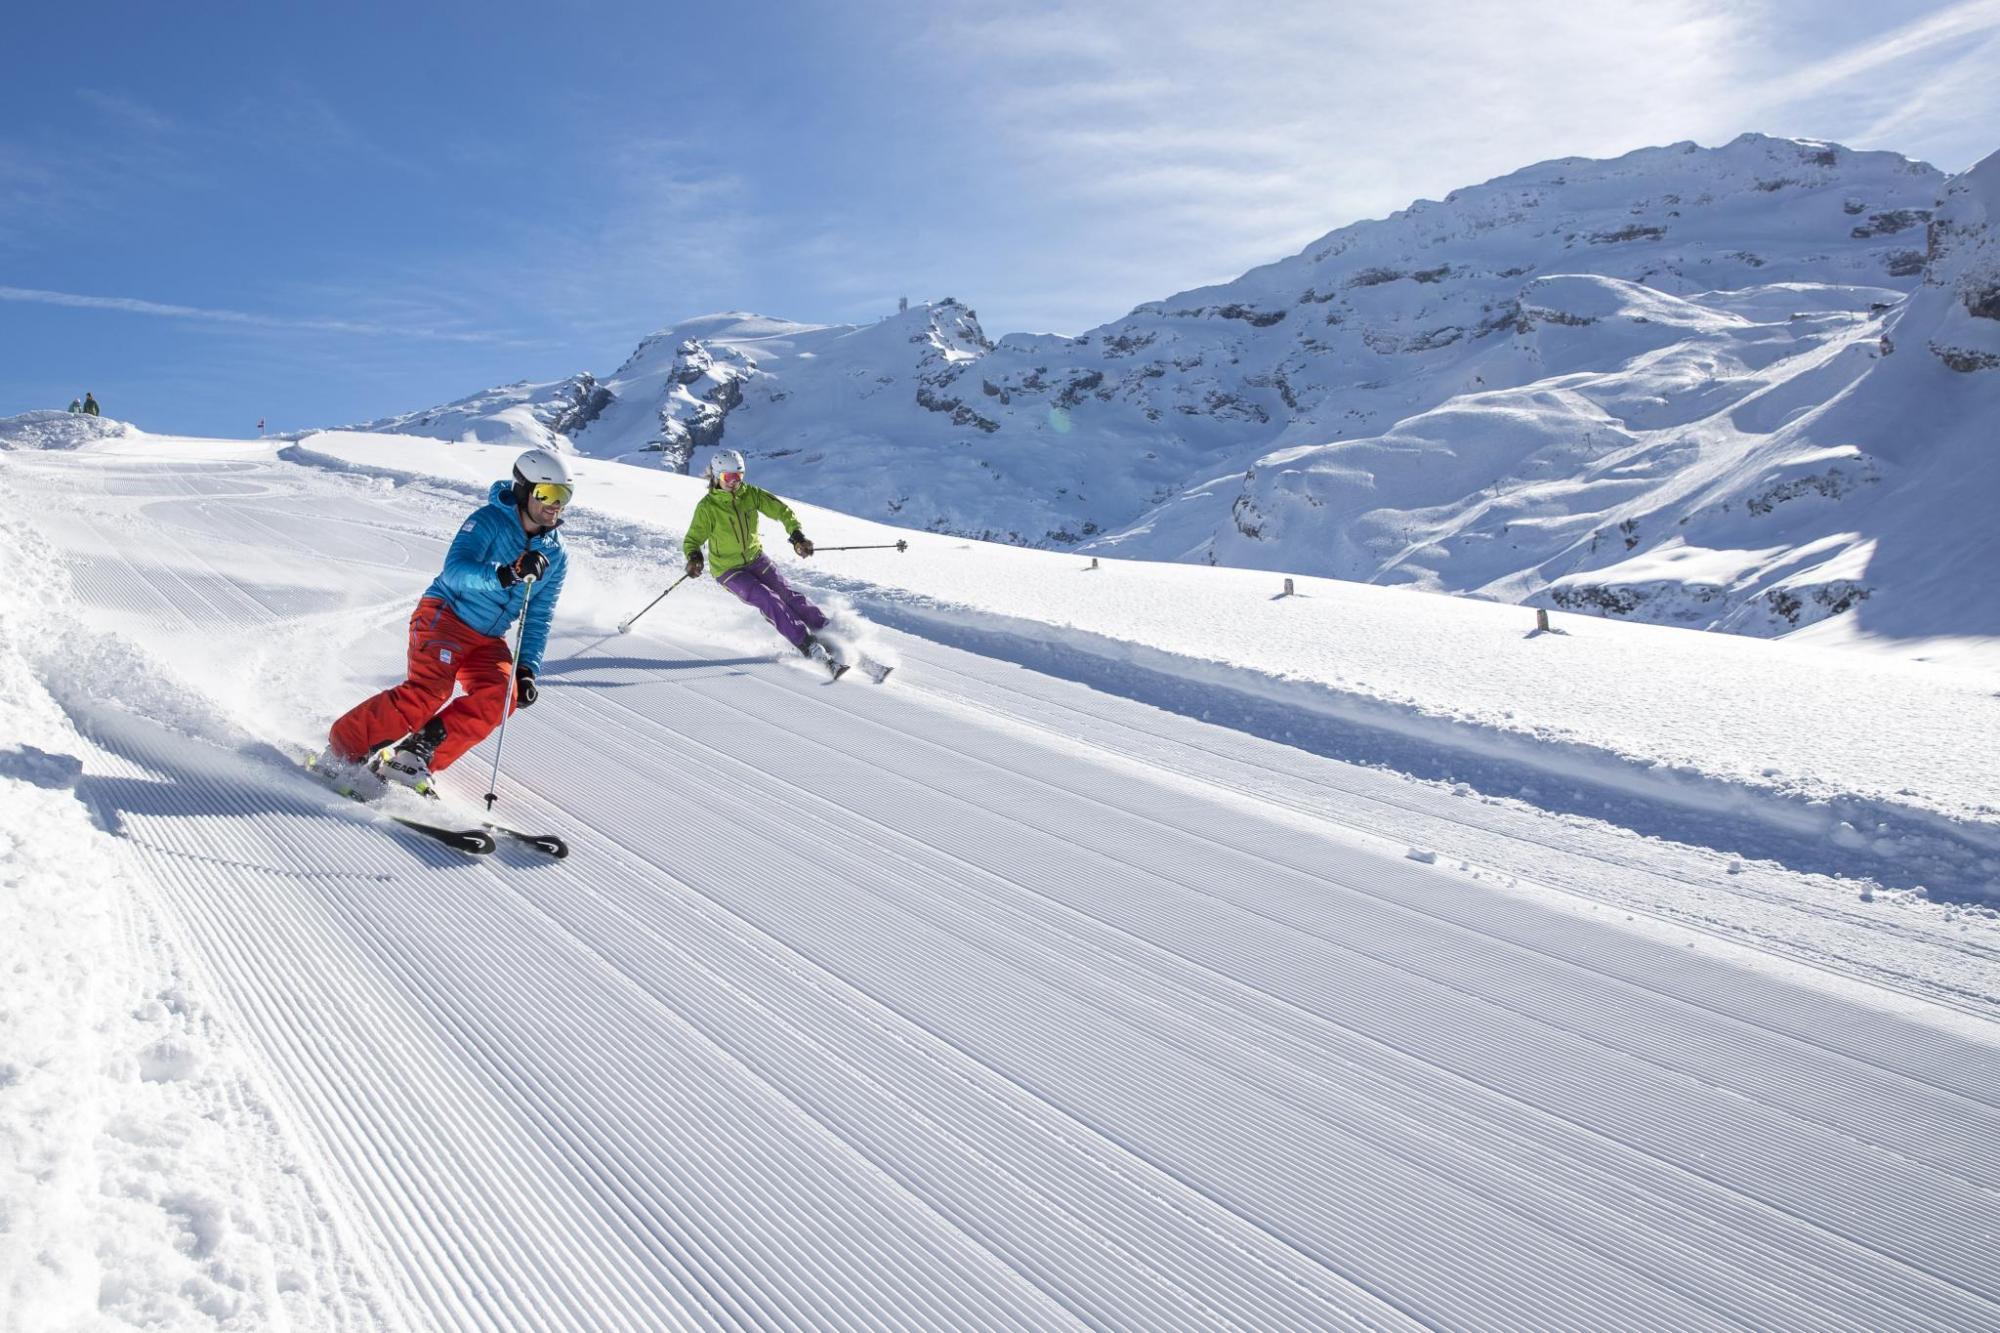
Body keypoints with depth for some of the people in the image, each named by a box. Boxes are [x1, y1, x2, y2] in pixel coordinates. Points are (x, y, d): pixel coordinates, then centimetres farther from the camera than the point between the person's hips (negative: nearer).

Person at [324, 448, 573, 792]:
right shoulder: (490, 519, -12)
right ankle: (342, 748, -11)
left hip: (488, 640, 6)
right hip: (445, 615, -6)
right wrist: (504, 574, -45)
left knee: (501, 697, -21)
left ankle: (419, 755, -14)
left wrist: (527, 670, -3)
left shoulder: (556, 559, 5)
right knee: (428, 693, -25)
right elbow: (455, 570, -27)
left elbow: (538, 620, 9)